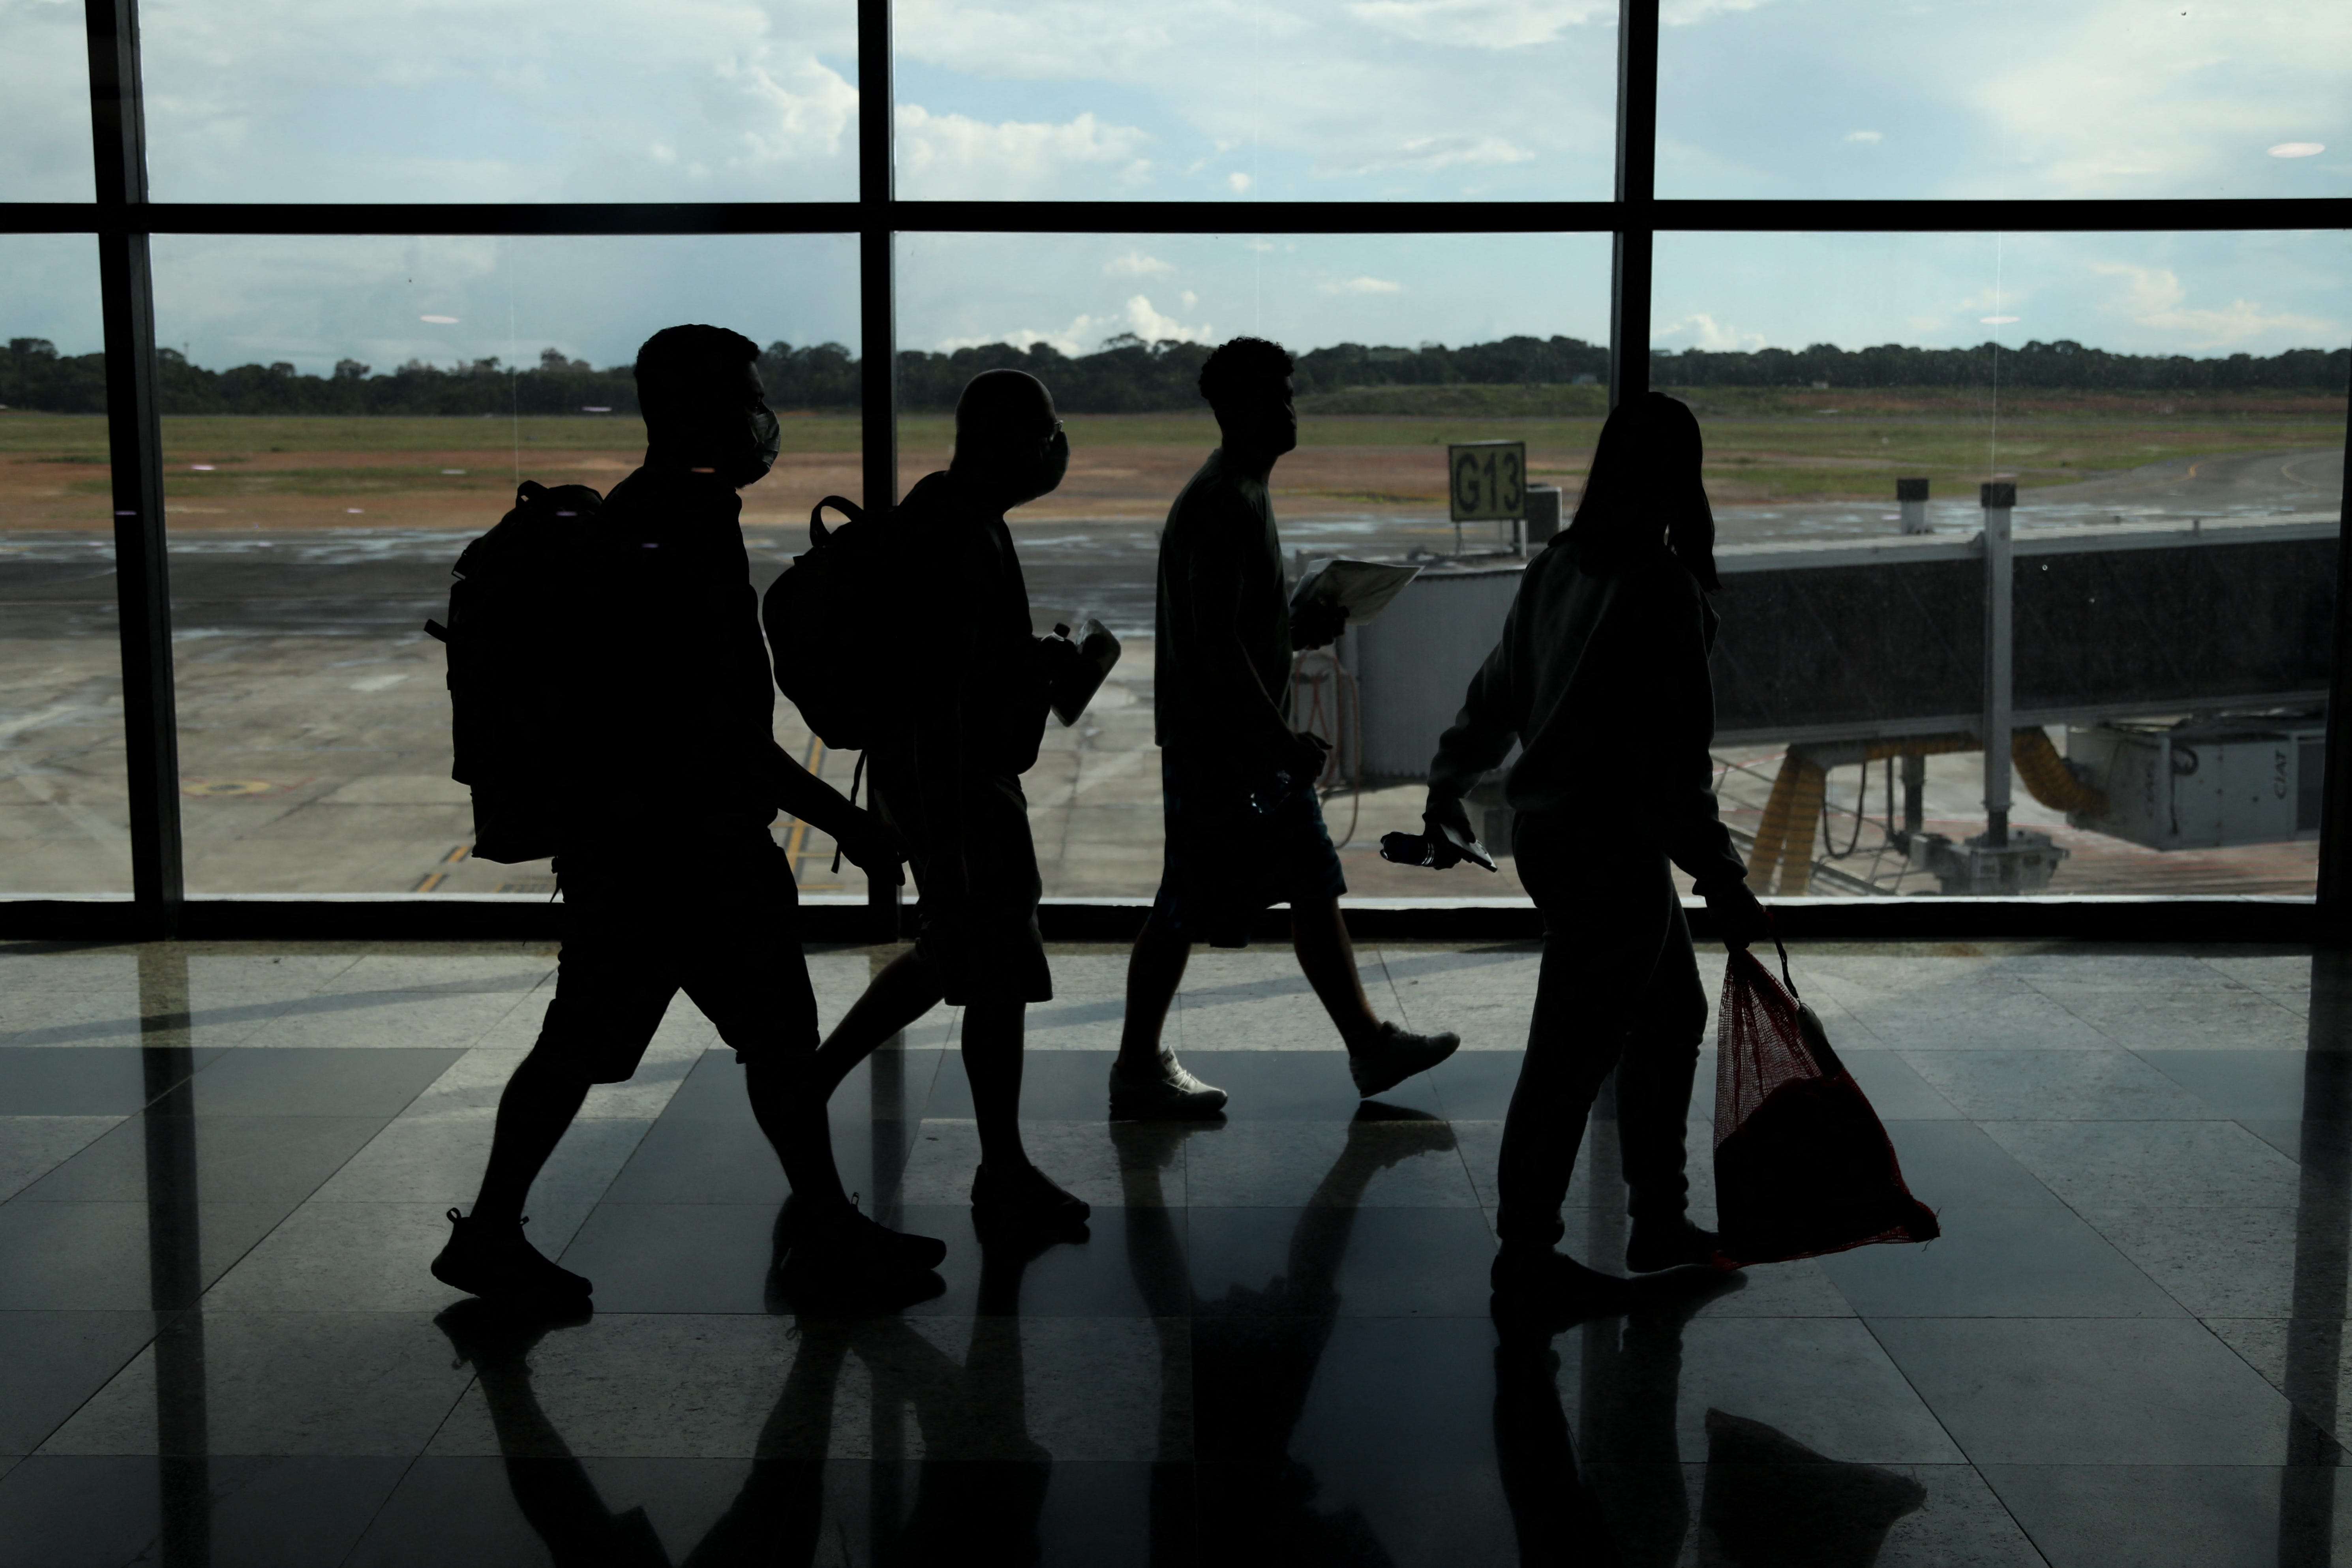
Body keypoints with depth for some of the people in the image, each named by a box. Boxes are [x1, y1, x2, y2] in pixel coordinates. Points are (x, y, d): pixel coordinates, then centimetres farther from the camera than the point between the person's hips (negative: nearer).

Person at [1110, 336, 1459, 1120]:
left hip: (1255, 741, 10)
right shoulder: (1222, 505, -19)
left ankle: (1369, 1046, 22)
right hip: (1216, 742, -10)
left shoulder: (1242, 494, 14)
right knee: (1186, 908, 0)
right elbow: (1215, 643, -24)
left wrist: (1298, 630, 8)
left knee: (1315, 891, 13)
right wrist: (1282, 739, -22)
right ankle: (1139, 1070, 13)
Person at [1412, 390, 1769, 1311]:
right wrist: (1723, 883, -15)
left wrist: (1449, 788, 30)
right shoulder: (1661, 585, -18)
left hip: (1549, 832, 9)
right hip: (1612, 851, -9)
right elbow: (1675, 753, -20)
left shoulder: (1557, 567, 6)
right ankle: (1526, 1253, 15)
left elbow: (1496, 693, 17)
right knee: (1572, 1054, 2)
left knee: (1672, 1012, 20)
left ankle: (1659, 1225, 29)